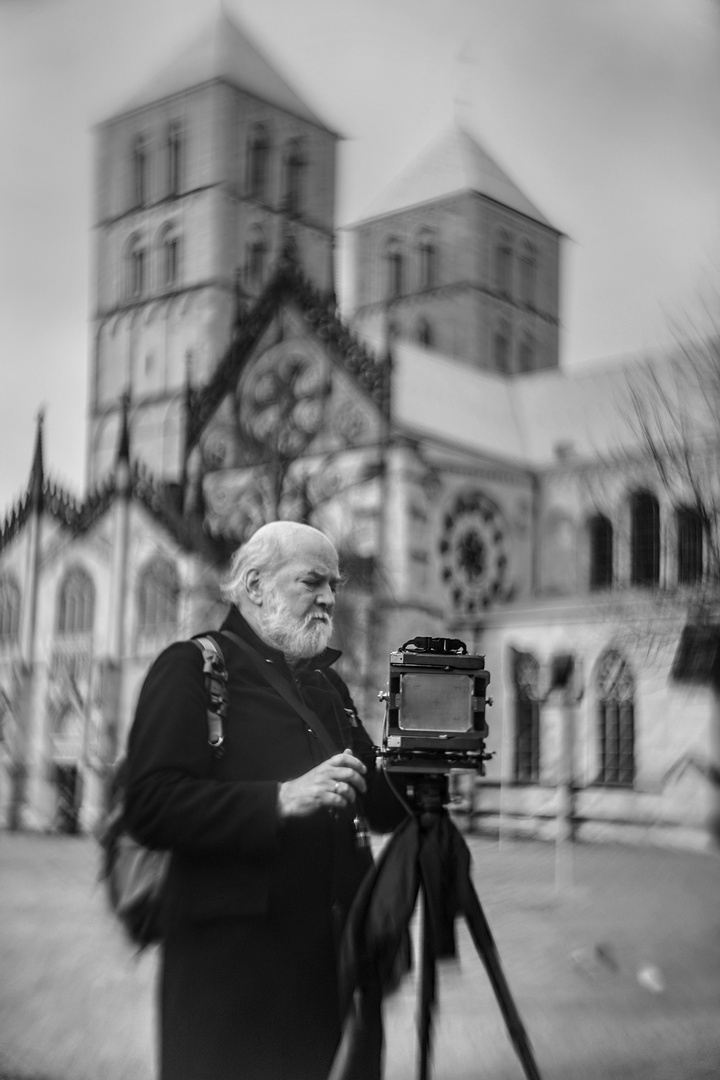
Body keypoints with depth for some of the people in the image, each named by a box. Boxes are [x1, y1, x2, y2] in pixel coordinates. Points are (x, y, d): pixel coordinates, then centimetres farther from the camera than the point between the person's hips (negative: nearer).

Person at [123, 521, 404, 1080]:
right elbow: (151, 807, -15)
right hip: (233, 953, -6)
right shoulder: (192, 667, -3)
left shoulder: (328, 681, 19)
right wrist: (283, 800, -22)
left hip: (331, 949, 6)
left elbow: (380, 805, 19)